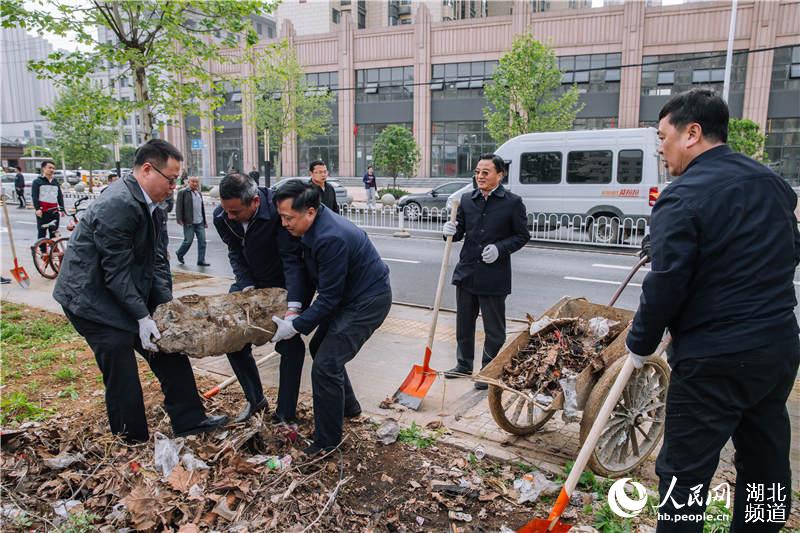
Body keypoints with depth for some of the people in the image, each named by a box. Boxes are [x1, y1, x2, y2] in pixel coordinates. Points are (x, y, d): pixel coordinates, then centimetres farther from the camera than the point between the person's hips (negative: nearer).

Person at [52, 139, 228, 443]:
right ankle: (133, 441, 13)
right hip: (91, 296, -9)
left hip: (125, 292, 9)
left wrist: (167, 307, -2)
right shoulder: (117, 206, -26)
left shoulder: (151, 205, 2)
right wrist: (143, 317, -22)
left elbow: (157, 259, 4)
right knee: (122, 372, -4)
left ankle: (188, 421, 20)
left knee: (168, 351, 10)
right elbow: (117, 271, -24)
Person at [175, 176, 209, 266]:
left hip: (200, 222, 6)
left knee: (202, 241, 1)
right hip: (189, 222, -6)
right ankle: (180, 254, 26)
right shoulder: (183, 192, -3)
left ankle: (201, 261, 7)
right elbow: (179, 206, -7)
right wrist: (179, 219, -15)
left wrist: (204, 220, 20)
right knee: (188, 240, 0)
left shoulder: (199, 193, 16)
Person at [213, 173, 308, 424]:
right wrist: (248, 287, -21)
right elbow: (235, 254, -7)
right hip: (249, 281, 5)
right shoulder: (221, 217, -18)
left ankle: (285, 414, 1)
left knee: (289, 343, -13)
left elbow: (291, 259, -34)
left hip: (284, 282, -5)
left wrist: (293, 307, -42)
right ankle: (255, 399, 24)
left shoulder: (278, 210, -33)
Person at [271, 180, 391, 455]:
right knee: (319, 348, 20)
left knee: (325, 365, -12)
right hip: (350, 295, 10)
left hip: (369, 301, -10)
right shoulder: (318, 223, 0)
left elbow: (329, 297, -24)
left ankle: (327, 442, 5)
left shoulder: (330, 238, -31)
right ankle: (348, 406, 39)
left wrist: (295, 326, -17)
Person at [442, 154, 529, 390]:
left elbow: (522, 236, -1)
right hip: (466, 272, 5)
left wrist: (500, 249, -16)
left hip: (494, 276, -4)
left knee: (494, 328, 8)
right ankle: (464, 364, 35)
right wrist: (451, 231, -10)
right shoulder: (467, 199, 5)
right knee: (464, 323, 17)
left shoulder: (513, 202, -6)